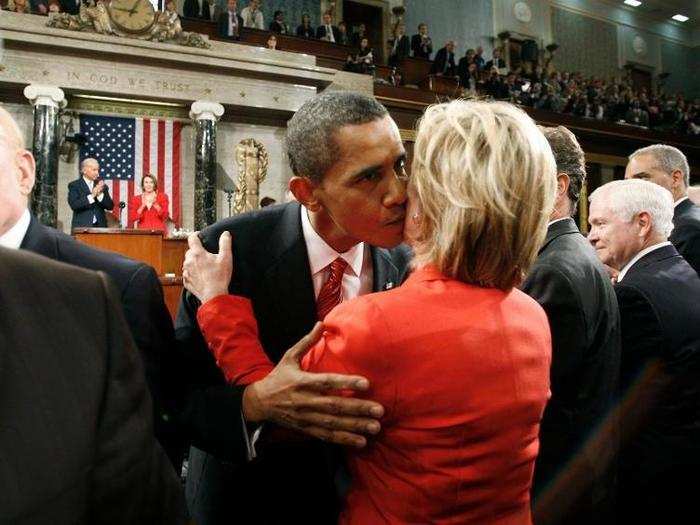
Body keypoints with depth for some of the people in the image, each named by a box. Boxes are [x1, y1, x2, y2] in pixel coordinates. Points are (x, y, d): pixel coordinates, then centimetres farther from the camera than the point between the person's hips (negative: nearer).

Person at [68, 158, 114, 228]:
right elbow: (73, 205, -11)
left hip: (100, 226, 3)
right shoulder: (74, 185, 4)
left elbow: (110, 206, 5)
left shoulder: (102, 186, 14)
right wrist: (91, 196, -17)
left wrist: (100, 195, -10)